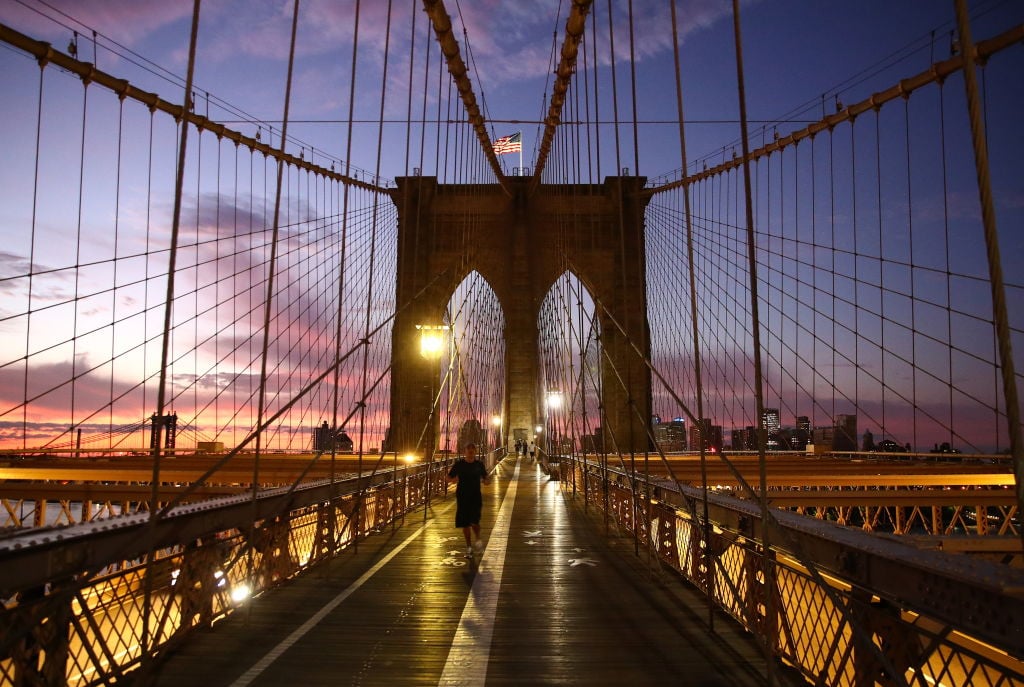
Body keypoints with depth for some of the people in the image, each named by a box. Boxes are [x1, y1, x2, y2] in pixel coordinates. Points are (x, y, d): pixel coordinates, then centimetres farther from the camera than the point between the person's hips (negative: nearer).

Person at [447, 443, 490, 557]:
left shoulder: (479, 465, 2)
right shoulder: (459, 464, -2)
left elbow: (486, 478, 11)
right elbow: (449, 478, 4)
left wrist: (486, 481, -13)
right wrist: (456, 479, -18)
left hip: (476, 497, -1)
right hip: (462, 497, 1)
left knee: (474, 521, -14)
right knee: (465, 523, 6)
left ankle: (478, 539, 17)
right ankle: (469, 547, 24)